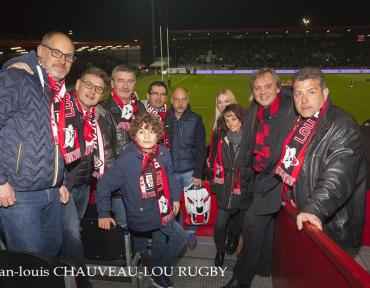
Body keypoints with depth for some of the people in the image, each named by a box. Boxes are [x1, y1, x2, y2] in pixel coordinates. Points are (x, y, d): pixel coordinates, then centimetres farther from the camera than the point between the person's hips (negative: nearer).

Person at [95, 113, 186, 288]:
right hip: (142, 215, -6)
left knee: (159, 239, 26)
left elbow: (169, 176, 9)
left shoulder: (163, 153, -6)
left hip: (162, 210, 6)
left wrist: (175, 198, 8)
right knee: (179, 237, 0)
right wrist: (103, 214, -14)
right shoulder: (126, 159, -20)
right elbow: (104, 185, -15)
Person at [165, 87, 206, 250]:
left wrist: (198, 174, -10)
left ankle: (191, 233, 30)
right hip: (170, 171, 2)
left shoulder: (195, 120, -4)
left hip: (190, 171, -1)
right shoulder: (165, 120, 0)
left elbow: (200, 149, -6)